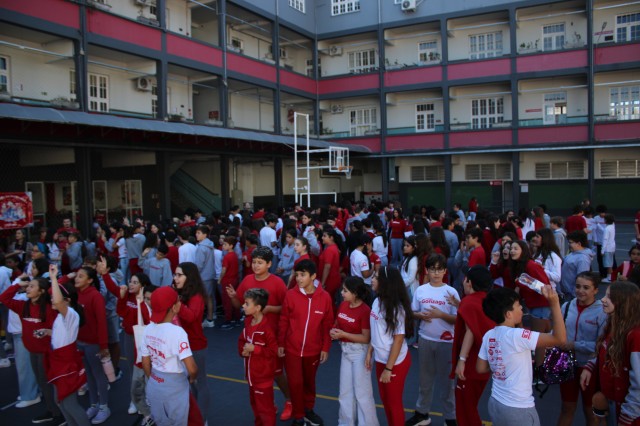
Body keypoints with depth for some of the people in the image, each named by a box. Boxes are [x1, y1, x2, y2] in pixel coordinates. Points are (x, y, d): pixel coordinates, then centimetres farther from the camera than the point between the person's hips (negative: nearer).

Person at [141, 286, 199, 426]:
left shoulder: (148, 329, -5)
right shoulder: (177, 332, -25)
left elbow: (146, 364, 5)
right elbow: (192, 368, -28)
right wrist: (192, 378, -6)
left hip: (154, 386, 6)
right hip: (174, 388, -6)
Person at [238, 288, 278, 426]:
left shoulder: (266, 327, -25)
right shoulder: (247, 322, 0)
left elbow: (274, 351, -22)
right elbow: (241, 340, 12)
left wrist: (255, 349, -25)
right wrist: (242, 350, -8)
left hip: (263, 375, -8)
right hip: (251, 373, 9)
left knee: (265, 406, 5)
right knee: (255, 403, 25)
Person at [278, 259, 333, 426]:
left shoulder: (325, 297, -10)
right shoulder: (290, 295, -11)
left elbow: (327, 325, -3)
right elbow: (283, 321, -3)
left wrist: (325, 348, -2)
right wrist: (280, 343, -1)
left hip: (314, 350, 1)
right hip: (292, 348, -1)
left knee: (309, 381, 19)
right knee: (295, 383, 4)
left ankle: (308, 410, 40)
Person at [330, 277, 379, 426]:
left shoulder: (365, 310, -22)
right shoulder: (343, 305, 0)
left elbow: (366, 338, -21)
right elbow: (337, 324, 13)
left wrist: (343, 334, -24)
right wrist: (333, 331, -10)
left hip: (360, 352, -7)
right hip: (345, 351, 8)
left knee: (362, 391, 4)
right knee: (345, 390, 17)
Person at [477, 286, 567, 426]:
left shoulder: (489, 336, -1)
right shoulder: (516, 335, -22)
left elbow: (480, 368, 8)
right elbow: (560, 339, -23)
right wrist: (554, 304, -25)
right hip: (518, 409, -6)